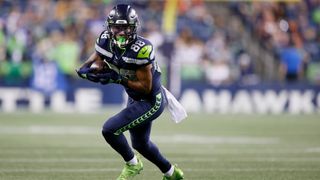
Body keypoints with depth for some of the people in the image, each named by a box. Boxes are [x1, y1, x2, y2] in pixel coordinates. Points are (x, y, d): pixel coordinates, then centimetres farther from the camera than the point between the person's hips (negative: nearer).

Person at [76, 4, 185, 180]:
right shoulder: (106, 40, -13)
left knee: (110, 129, -16)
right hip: (134, 98, 8)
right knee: (140, 144, 24)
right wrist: (87, 69, -23)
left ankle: (132, 164, 10)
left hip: (151, 101, -8)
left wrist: (118, 79, -33)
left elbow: (145, 87, -26)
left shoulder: (141, 50, -32)